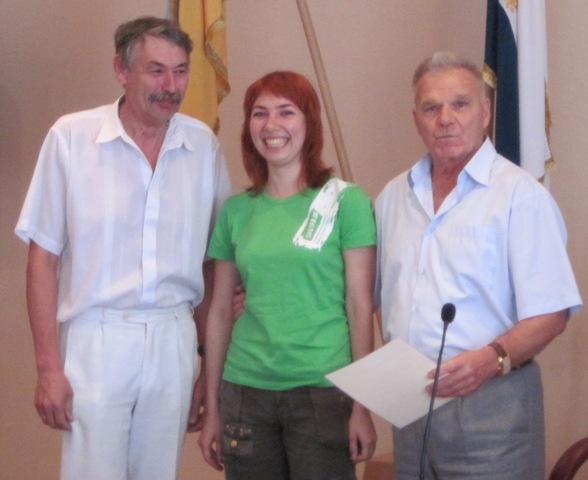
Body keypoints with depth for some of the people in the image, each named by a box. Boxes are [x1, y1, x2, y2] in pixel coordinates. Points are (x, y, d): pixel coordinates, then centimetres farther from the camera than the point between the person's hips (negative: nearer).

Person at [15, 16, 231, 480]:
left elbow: (214, 263, 9)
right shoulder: (71, 137, -5)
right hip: (97, 337, -3)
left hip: (174, 338, 3)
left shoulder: (204, 145, 3)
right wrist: (48, 366, -7)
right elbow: (44, 258, -3)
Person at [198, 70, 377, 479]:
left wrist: (363, 406, -9)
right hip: (246, 392, 3)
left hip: (322, 391, -3)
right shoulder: (236, 210, 7)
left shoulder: (346, 201, -3)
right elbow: (220, 311, 10)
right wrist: (212, 408, 9)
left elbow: (360, 307, -5)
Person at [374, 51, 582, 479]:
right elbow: (369, 295, 18)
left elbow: (550, 313, -13)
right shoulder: (394, 197, 12)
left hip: (489, 400, -5)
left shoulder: (520, 194, -7)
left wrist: (493, 359, -27)